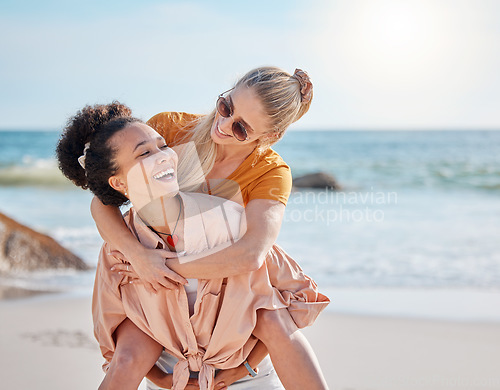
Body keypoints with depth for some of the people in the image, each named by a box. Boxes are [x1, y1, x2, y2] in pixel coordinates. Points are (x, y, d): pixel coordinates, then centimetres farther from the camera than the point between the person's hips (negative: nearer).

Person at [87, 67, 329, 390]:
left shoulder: (272, 173, -20)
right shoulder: (168, 128, -20)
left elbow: (251, 255, -35)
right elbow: (102, 202, -19)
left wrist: (170, 264, -34)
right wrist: (138, 255, -36)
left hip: (225, 278, 0)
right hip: (154, 280, 0)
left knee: (273, 322, -28)